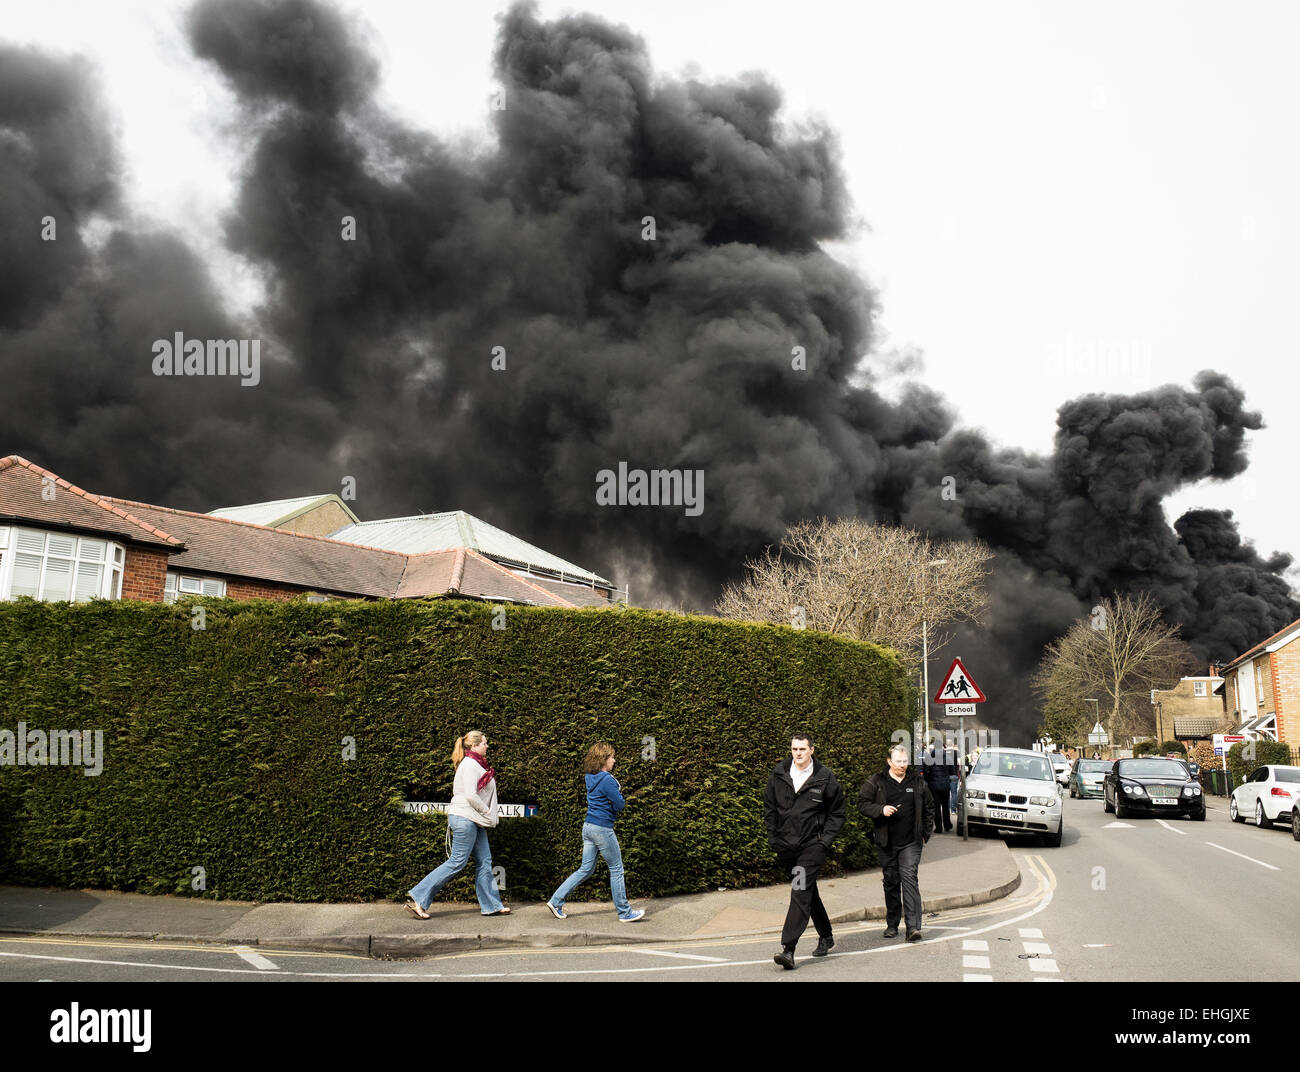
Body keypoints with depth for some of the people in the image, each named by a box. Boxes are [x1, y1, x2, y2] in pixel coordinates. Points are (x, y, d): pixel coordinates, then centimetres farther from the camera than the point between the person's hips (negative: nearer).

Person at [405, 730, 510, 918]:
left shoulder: (477, 764, 17)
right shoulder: (469, 764, -14)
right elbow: (471, 795, -22)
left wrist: (490, 816, 10)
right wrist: (489, 815, -12)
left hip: (474, 821, 10)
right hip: (464, 818, -10)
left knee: (485, 861, 9)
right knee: (457, 862, -8)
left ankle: (491, 906, 15)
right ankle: (418, 901, -3)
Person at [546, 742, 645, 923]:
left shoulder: (591, 777, 9)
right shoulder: (607, 780, -18)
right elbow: (620, 804, -14)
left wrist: (616, 789, 2)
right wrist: (619, 794, 4)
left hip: (588, 826, 9)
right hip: (602, 829, -9)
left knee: (586, 869, 14)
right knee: (616, 869, 3)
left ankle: (556, 901, 13)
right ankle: (624, 912, 11)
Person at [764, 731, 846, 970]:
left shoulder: (825, 777, -5)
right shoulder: (778, 774, 3)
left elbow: (837, 813, 3)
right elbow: (769, 807, 12)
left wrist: (825, 840, -6)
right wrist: (773, 838, 5)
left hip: (813, 845, -4)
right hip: (786, 845, 4)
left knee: (801, 893, -15)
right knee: (808, 892, 17)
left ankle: (788, 949, -18)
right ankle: (826, 937, 35)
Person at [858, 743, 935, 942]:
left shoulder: (917, 782, 6)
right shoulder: (875, 782, 0)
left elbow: (929, 809, 16)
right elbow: (862, 804, 1)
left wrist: (925, 833, 11)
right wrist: (881, 810, -17)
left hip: (911, 842, 0)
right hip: (887, 843, 1)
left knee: (909, 878, -12)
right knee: (891, 882, 9)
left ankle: (913, 926, -14)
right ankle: (892, 924, 23)